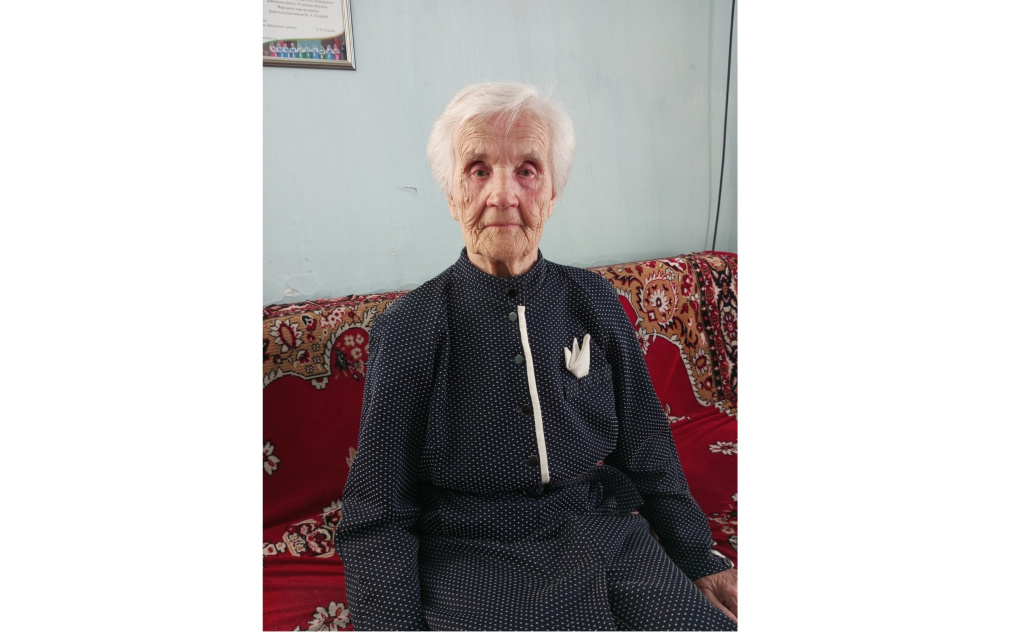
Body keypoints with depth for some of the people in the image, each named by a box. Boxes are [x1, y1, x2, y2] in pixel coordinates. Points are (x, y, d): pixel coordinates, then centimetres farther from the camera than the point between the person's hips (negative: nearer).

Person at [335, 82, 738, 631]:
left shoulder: (595, 303, 3)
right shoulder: (407, 331, -7)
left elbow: (648, 453, 13)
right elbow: (375, 522, -4)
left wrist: (700, 563, 11)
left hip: (606, 539, 3)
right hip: (472, 559, -2)